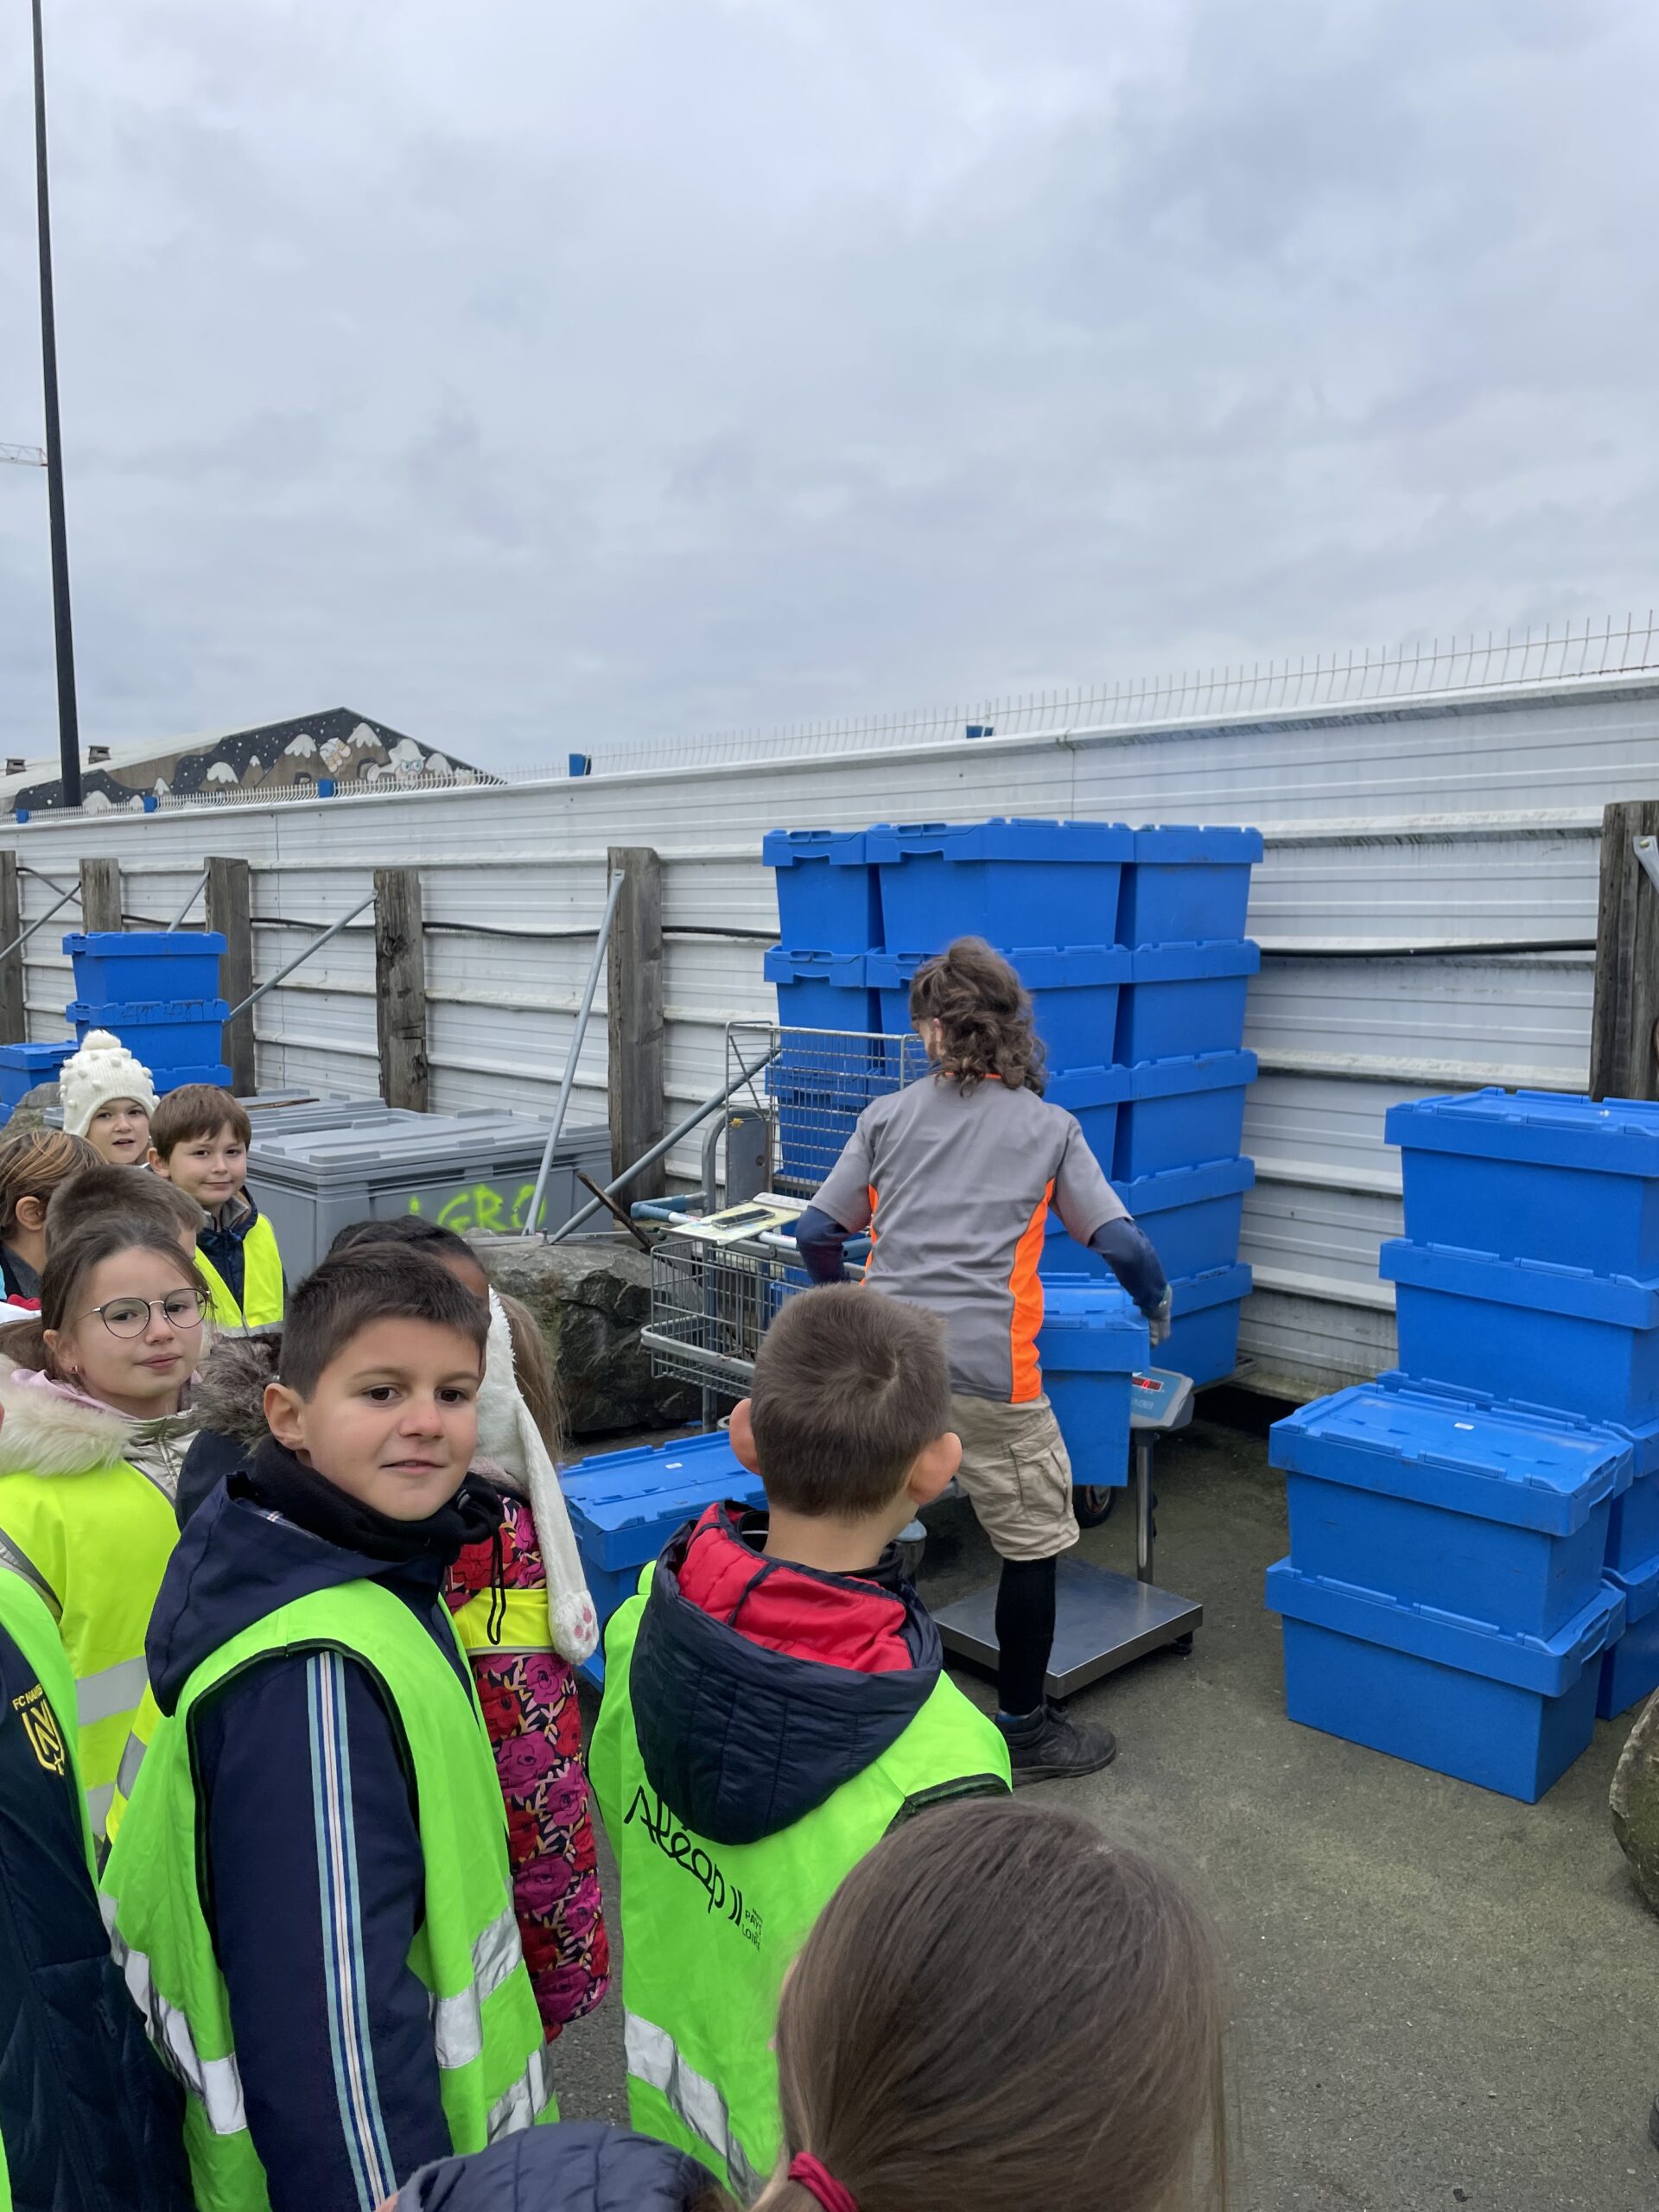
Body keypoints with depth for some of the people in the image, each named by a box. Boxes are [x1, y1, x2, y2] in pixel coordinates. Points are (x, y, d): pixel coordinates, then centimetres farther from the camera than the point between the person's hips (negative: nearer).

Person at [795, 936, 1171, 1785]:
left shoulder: (887, 1117, 10)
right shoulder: (1049, 1127, 6)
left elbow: (815, 1234, 9)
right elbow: (1122, 1245, 0)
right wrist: (1156, 1303, 21)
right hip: (985, 1370, -3)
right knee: (1032, 1541, 13)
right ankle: (1024, 1731, 25)